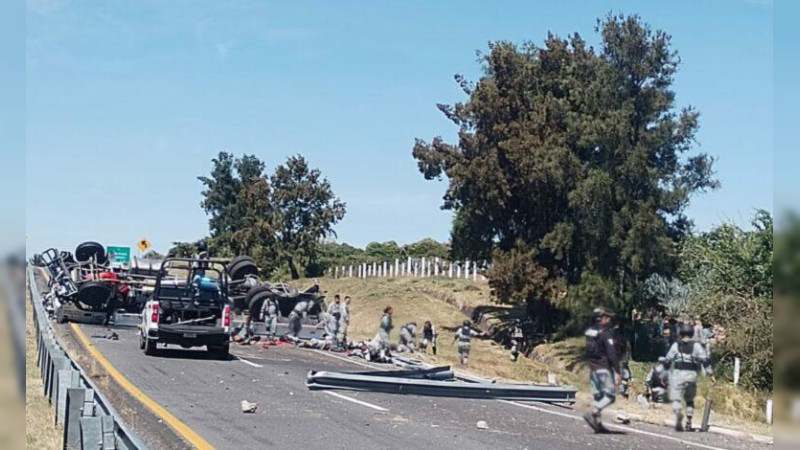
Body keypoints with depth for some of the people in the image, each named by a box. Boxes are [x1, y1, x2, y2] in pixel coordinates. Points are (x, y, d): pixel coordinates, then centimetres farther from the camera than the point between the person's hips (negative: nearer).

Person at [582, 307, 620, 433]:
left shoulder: (589, 332, 10)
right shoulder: (605, 333, -13)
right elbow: (612, 354, -17)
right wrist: (617, 372, -16)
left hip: (593, 369, 8)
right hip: (605, 369, -8)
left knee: (597, 396, 11)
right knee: (610, 395, -5)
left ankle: (598, 423, 11)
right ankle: (592, 414, -19)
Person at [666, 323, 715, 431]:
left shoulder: (676, 345, 5)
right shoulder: (696, 345, 4)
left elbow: (668, 360, 7)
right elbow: (704, 360, -3)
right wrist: (710, 374, -1)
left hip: (678, 374, -1)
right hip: (691, 374, 1)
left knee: (676, 398, -3)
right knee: (690, 400, 16)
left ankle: (678, 414, -33)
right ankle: (689, 422, 14)